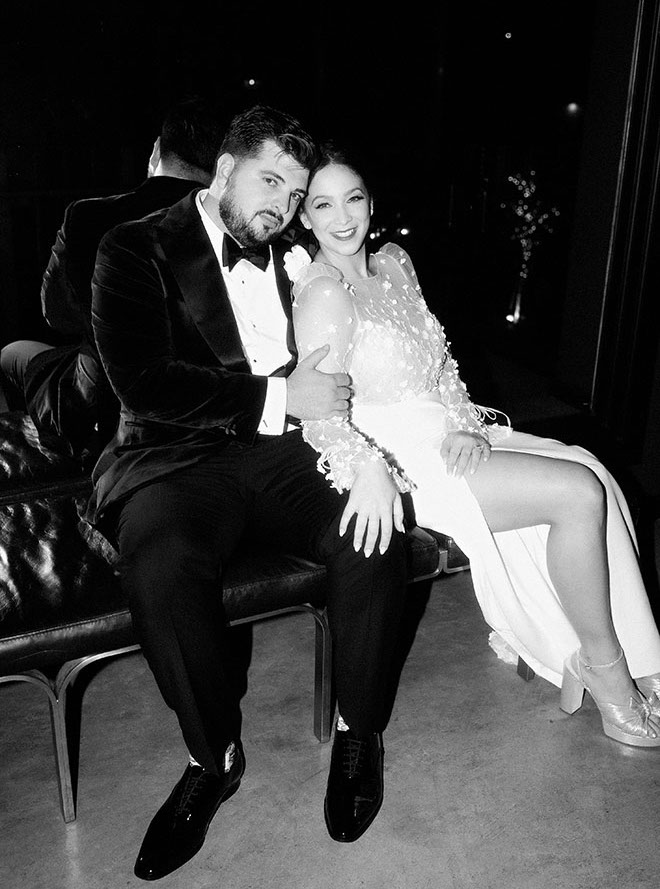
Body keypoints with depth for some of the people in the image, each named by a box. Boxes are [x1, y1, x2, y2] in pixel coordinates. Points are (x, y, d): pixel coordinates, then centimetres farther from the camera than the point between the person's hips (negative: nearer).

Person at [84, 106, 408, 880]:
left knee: (375, 539, -25)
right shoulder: (138, 249, 2)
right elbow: (144, 383, -11)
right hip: (180, 457, -3)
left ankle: (358, 732, 1)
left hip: (288, 451, 4)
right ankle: (214, 756, -7)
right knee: (159, 563, -34)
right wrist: (277, 397, -13)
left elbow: (338, 358, 22)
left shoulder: (293, 258, 18)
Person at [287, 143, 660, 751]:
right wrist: (369, 470, -37)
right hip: (400, 458, -8)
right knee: (578, 494, -16)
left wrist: (464, 424, -3)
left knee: (592, 472, -6)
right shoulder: (324, 293, -13)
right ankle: (609, 678, 0)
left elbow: (439, 362, 14)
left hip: (444, 434, 8)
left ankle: (585, 655, 2)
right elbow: (321, 415, -19)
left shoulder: (396, 262, 12)